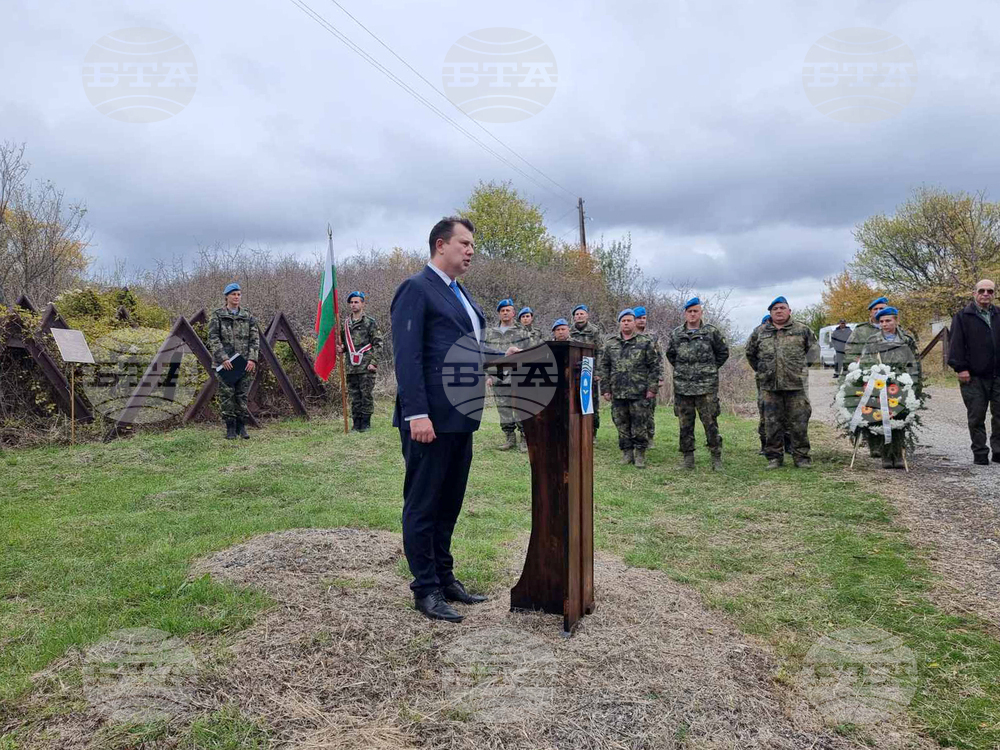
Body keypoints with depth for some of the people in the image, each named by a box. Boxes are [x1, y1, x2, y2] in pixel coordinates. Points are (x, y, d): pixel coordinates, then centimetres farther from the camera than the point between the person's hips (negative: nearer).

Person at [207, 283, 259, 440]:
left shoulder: (248, 316, 11)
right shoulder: (217, 315, 4)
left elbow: (255, 339, 8)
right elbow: (213, 339, -3)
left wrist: (252, 358, -5)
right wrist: (222, 358, -13)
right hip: (225, 362, -2)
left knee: (242, 395, 4)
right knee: (227, 395, -2)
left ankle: (242, 426, 13)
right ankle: (230, 428, 6)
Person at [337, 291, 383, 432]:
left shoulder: (371, 322, -2)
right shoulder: (346, 323, 14)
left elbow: (377, 344, -5)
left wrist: (374, 362, -12)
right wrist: (341, 348, 3)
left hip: (366, 367, -5)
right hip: (351, 367, 5)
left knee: (366, 395, -1)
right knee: (354, 396, 8)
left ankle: (366, 423, 7)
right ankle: (356, 423, 15)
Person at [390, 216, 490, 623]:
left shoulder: (460, 293, 19)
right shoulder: (416, 289, -9)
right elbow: (407, 356, -16)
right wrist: (417, 414, -22)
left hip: (460, 417, 9)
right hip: (431, 419, -9)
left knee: (449, 503, 16)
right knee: (423, 506, 3)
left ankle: (444, 577, 28)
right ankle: (426, 589, 13)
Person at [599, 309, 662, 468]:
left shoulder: (645, 342, 1)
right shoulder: (610, 343, 9)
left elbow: (656, 365, 0)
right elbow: (604, 367, 12)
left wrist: (652, 388, -6)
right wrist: (606, 389, 6)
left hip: (639, 393, -3)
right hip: (618, 393, 3)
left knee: (640, 425, 0)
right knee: (622, 425, 9)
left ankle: (640, 455, 12)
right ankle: (627, 453, 20)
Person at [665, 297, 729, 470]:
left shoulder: (711, 332, 1)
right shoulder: (676, 334, 8)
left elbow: (723, 352, 10)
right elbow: (670, 354, 23)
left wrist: (711, 369, 8)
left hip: (706, 386, -3)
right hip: (682, 386, 3)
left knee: (710, 422, -2)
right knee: (685, 424, 7)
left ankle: (716, 457, 7)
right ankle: (688, 457, 15)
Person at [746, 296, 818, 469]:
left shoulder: (802, 330, 4)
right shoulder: (760, 332, 9)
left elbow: (812, 349, 15)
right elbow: (750, 353, 21)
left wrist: (801, 366, 12)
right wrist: (760, 370, 17)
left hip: (796, 384, -2)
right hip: (770, 385, 2)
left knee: (799, 423, 1)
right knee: (772, 424, 6)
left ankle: (801, 457, 11)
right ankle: (774, 457, 15)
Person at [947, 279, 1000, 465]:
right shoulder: (963, 316, 1)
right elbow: (956, 344, -5)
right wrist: (960, 368, -12)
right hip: (973, 376, -3)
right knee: (976, 417, 3)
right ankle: (980, 454, 11)